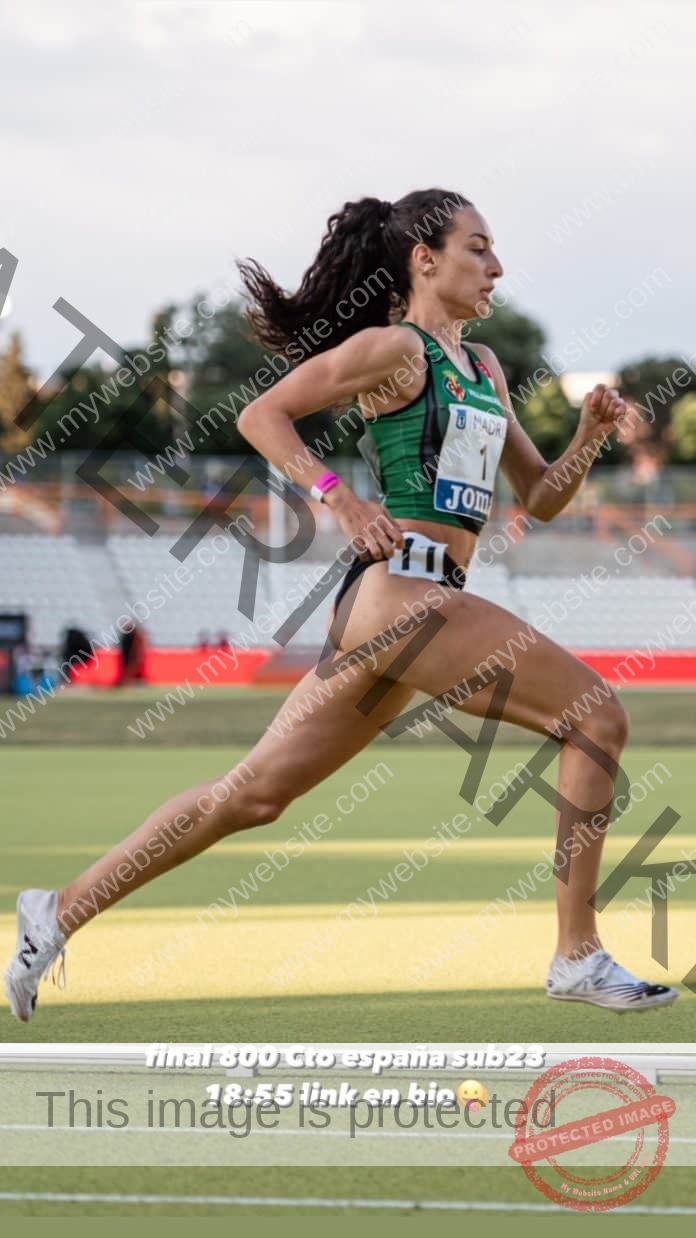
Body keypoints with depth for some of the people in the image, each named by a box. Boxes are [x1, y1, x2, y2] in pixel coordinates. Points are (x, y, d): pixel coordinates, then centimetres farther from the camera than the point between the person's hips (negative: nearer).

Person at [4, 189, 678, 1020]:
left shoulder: (484, 369, 23)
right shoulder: (394, 348, -2)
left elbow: (540, 499, 25)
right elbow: (262, 416, -4)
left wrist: (589, 435, 8)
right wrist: (340, 498, -15)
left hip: (410, 605, 9)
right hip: (399, 588, -9)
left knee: (253, 794, 9)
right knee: (595, 714, -10)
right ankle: (578, 958, -10)